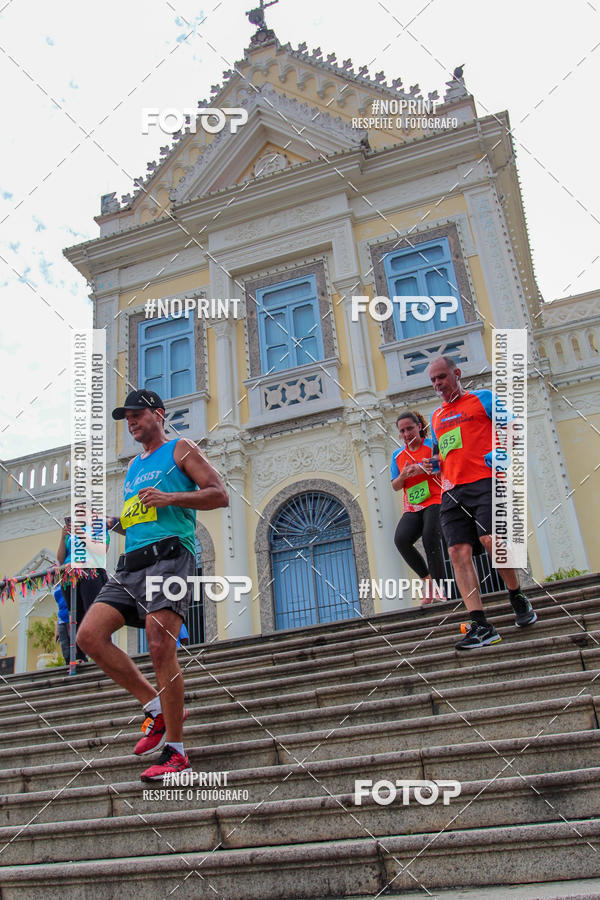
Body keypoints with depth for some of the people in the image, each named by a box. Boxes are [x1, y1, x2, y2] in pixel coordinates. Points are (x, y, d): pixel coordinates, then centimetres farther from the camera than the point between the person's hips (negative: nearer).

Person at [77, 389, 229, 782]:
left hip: (169, 555, -8)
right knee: (90, 635, -8)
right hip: (132, 563, 8)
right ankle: (158, 709, 4)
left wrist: (169, 498, -13)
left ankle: (176, 752, -5)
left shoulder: (180, 449, 7)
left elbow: (220, 495, -2)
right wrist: (113, 524, 13)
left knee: (161, 648, -16)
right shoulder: (133, 466, 28)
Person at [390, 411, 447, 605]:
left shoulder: (432, 445, 5)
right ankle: (427, 578, -6)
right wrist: (403, 476, -7)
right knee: (401, 539, -23)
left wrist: (422, 469, -19)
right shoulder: (397, 455, 17)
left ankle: (438, 586, -15)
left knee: (430, 538, -29)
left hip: (435, 501, -4)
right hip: (412, 508, 4)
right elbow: (395, 486, 15)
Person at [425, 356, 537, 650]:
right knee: (458, 552, -10)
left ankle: (518, 597, 8)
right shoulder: (436, 416, 26)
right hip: (452, 490, 5)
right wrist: (435, 463, 12)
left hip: (485, 481, -5)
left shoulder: (482, 398, 10)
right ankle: (481, 627, -11)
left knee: (491, 540, -21)